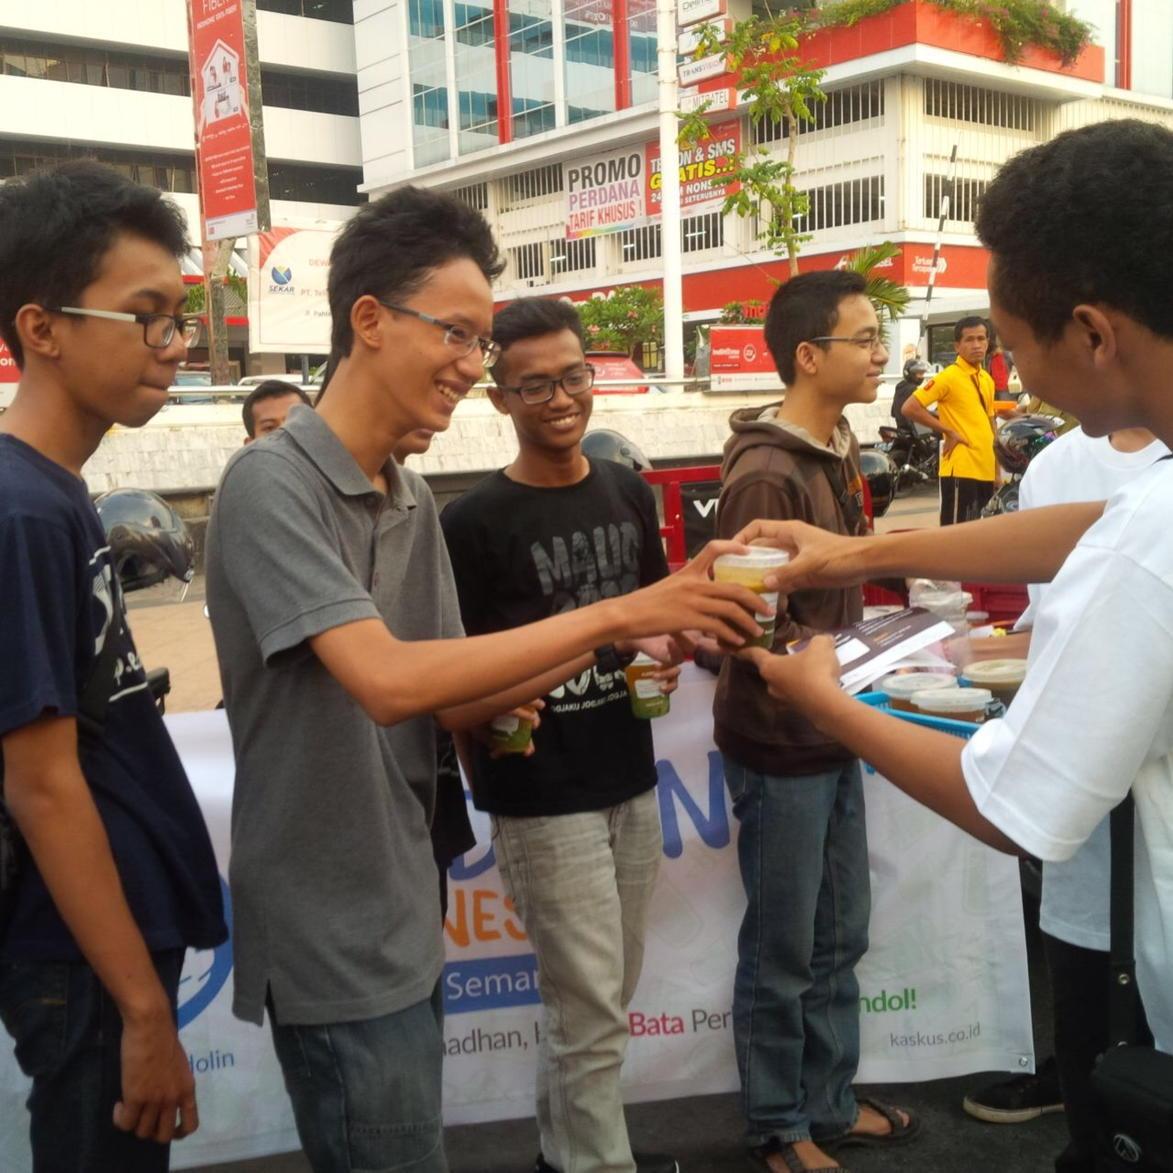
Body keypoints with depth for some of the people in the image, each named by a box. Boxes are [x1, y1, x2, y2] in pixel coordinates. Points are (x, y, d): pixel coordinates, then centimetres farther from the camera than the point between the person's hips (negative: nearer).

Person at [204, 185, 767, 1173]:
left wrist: (612, 645, -7)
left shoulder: (413, 499, 6)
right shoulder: (272, 485, -18)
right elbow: (388, 682, -29)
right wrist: (611, 615, -26)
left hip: (405, 915, 7)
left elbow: (451, 703, 6)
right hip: (332, 934, -7)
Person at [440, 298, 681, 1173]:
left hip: (631, 778, 6)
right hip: (541, 795, -6)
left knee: (605, 996, 19)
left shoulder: (630, 493, 5)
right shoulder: (475, 522, -13)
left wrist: (665, 657, -3)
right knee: (591, 1007, 2)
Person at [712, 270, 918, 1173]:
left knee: (840, 939, 20)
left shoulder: (836, 449, 7)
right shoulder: (764, 476, -22)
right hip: (780, 742, -8)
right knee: (783, 953, 9)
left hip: (833, 732, 8)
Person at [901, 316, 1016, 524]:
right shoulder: (948, 377, -9)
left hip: (985, 471, 8)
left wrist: (997, 469, 18)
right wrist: (948, 432, -14)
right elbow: (909, 408, -17)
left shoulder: (987, 379, 15)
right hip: (960, 469, -8)